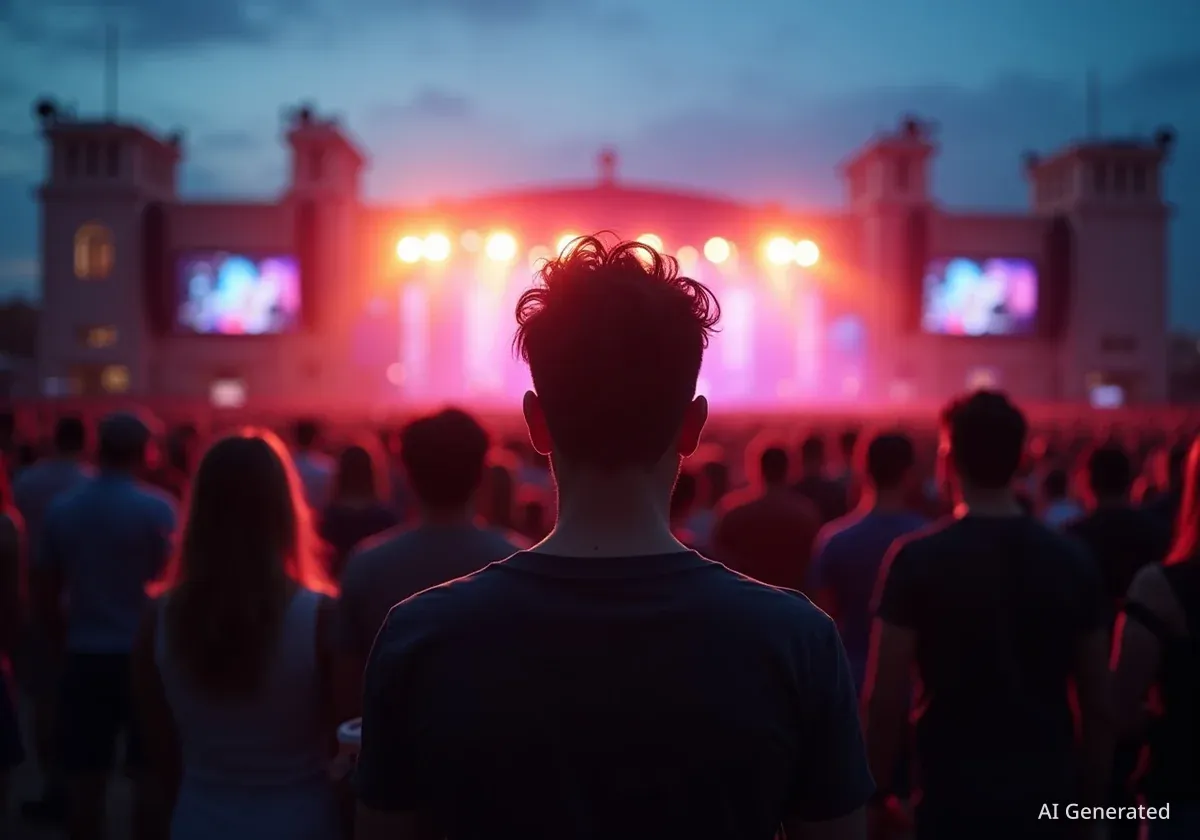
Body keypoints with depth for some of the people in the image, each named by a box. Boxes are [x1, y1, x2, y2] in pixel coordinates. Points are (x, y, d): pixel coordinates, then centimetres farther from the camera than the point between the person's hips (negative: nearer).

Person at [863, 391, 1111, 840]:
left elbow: (885, 700, -12)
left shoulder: (917, 559, -11)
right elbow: (1098, 706, 3)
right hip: (1048, 794, 3)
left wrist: (877, 794, 0)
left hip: (954, 794, -3)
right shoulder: (1074, 561, -1)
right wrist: (1094, 803, 14)